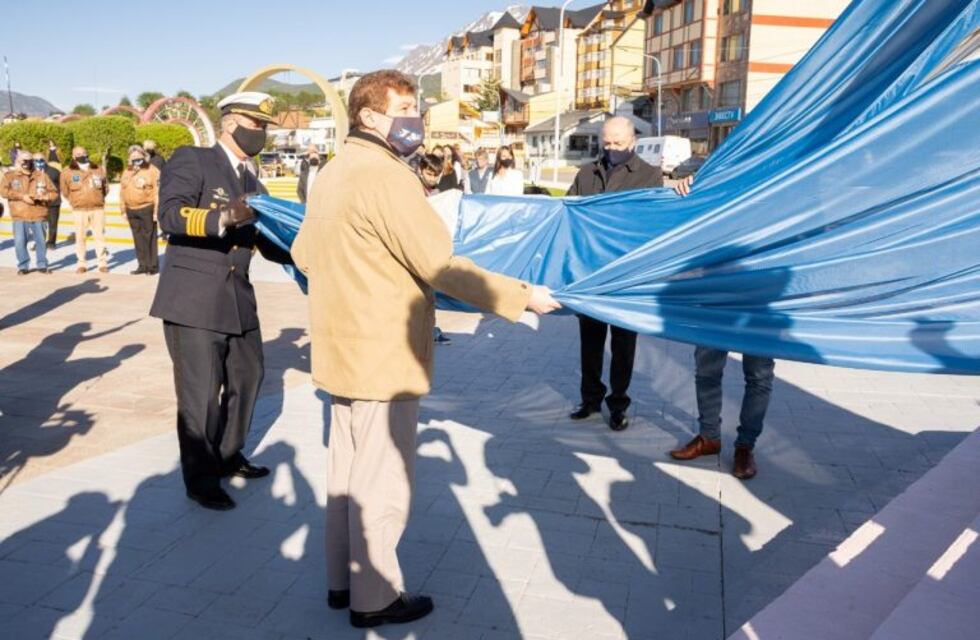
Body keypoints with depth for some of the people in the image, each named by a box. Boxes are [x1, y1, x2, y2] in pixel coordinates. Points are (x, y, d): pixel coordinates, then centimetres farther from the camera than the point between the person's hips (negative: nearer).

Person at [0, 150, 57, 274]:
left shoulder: (41, 175, 10)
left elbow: (54, 192, 10)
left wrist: (44, 196, -10)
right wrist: (22, 196, -17)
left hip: (39, 215, 1)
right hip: (19, 216, -1)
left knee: (41, 241, 6)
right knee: (20, 242, -3)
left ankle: (42, 265, 19)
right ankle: (23, 266, 10)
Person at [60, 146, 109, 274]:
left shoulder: (98, 170, 6)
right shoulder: (68, 173, 1)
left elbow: (105, 187, 15)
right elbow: (65, 191, 12)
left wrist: (99, 199, 8)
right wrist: (74, 201, 11)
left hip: (98, 208, 1)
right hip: (79, 210, -1)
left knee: (100, 236, 2)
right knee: (80, 237, 2)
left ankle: (103, 263, 7)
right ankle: (82, 264, 9)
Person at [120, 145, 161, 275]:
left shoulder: (152, 171, -6)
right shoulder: (126, 172, 15)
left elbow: (158, 192, -11)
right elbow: (123, 192, 18)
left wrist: (156, 211, -16)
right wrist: (124, 210, 15)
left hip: (147, 209, -7)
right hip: (131, 210, 7)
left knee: (149, 238, -4)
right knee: (138, 239, 10)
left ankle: (153, 265, 4)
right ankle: (142, 265, 18)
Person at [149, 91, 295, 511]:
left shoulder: (253, 184, 16)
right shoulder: (191, 160, -5)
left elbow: (268, 244, 14)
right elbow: (170, 215, -21)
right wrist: (224, 217, -35)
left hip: (237, 300, 8)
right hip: (193, 300, -8)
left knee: (247, 378, 18)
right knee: (200, 394, -1)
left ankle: (227, 456, 38)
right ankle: (200, 479, 17)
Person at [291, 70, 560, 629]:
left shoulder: (334, 173, 11)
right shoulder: (385, 174, -18)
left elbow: (305, 253, 21)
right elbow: (440, 265, -24)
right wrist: (522, 296, -17)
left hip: (344, 349, 10)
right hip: (384, 354, -10)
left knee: (349, 471, 19)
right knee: (383, 480, 4)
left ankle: (342, 579, 33)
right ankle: (375, 598, 19)